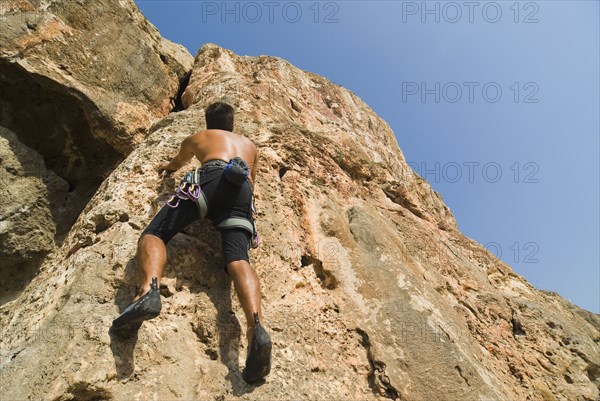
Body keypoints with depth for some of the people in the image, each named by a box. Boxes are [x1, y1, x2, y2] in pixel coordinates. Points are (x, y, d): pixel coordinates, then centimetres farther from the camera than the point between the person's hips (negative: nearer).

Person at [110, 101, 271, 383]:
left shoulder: (197, 138, 38)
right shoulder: (249, 145, 42)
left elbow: (177, 163, 58)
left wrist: (167, 166, 81)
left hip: (211, 177, -2)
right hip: (242, 190, 2)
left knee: (154, 233, -5)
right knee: (238, 260, -16)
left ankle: (148, 290, -38)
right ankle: (256, 327, -44)